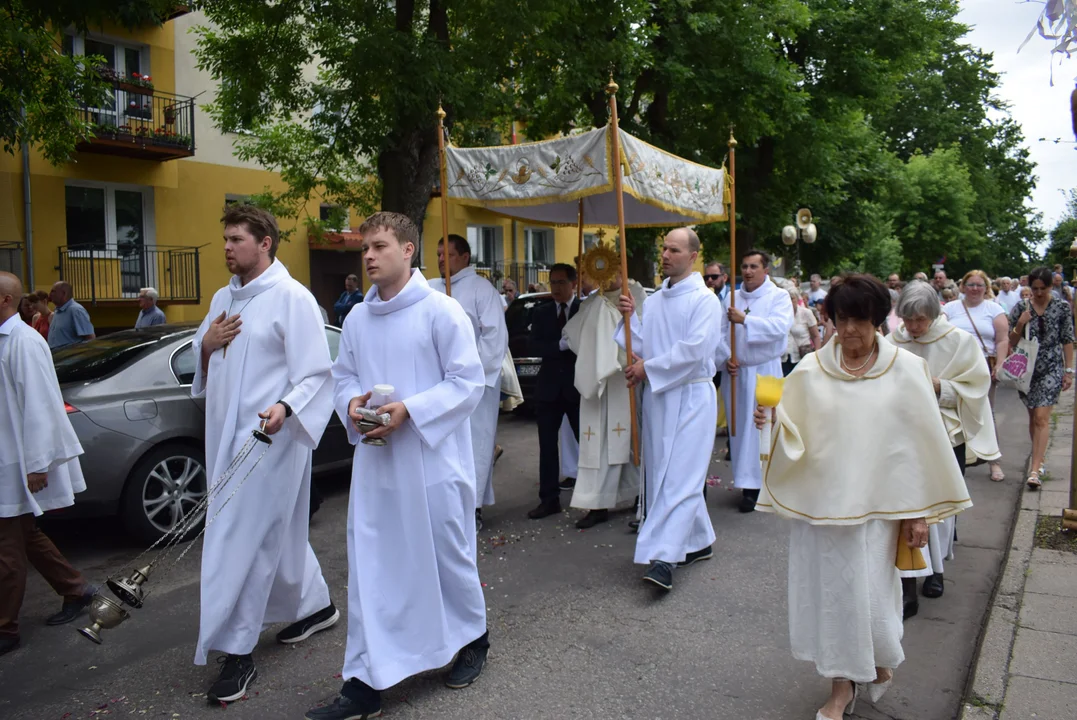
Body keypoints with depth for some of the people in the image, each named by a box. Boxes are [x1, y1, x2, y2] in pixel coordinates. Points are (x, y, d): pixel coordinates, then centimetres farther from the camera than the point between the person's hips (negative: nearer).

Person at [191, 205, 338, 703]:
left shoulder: (292, 298, -11)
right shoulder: (222, 298, 13)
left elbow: (316, 375, -14)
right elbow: (202, 366, 22)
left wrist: (285, 408, -30)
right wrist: (206, 344, 0)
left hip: (268, 435, -8)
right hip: (226, 434, 8)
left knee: (242, 540, -6)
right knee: (275, 531, 18)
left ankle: (236, 652, 6)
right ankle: (315, 606, 37)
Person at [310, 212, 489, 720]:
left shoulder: (441, 311, -9)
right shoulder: (356, 319, 8)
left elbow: (468, 382, -12)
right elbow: (343, 376, 16)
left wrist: (408, 409, -21)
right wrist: (352, 402, -7)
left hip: (432, 461, -5)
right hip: (374, 460, 5)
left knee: (447, 557, 12)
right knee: (369, 568, 6)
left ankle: (472, 640, 38)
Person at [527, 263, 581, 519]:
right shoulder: (541, 313, 9)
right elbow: (533, 346, -5)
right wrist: (561, 345, -17)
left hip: (578, 387, -3)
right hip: (549, 388, 4)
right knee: (547, 446, 7)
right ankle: (549, 500, 16)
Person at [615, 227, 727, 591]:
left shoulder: (704, 299, -7)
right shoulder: (653, 301, 14)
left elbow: (695, 349, -17)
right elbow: (640, 347, 10)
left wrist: (649, 368, -12)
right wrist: (629, 316, -5)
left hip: (690, 397, -7)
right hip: (657, 395, 7)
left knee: (679, 475, -9)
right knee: (663, 472, 11)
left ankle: (664, 557, -12)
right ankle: (699, 542, 26)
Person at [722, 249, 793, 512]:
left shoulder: (779, 296, -2)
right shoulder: (732, 298, 10)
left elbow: (779, 326, -20)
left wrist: (745, 319, -22)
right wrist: (727, 357, -8)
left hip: (764, 371, -4)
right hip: (736, 372, 4)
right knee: (740, 427, 8)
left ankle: (759, 485, 4)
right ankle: (747, 483, 18)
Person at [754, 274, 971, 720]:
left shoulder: (906, 370, -3)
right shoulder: (811, 370, 0)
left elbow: (922, 443, -1)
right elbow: (794, 435, 1)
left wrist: (920, 510, -2)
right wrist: (773, 420, -21)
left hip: (877, 505, -2)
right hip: (820, 501, 2)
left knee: (868, 594, 5)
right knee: (829, 591, 9)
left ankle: (880, 659, 38)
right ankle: (842, 684, 27)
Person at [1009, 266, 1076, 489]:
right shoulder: (1021, 307, 3)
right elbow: (1012, 341, 4)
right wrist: (1020, 324, -14)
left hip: (1051, 368, -3)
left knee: (1041, 417, -11)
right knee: (1033, 416, 12)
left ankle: (1035, 469, -15)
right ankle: (1038, 455, 30)